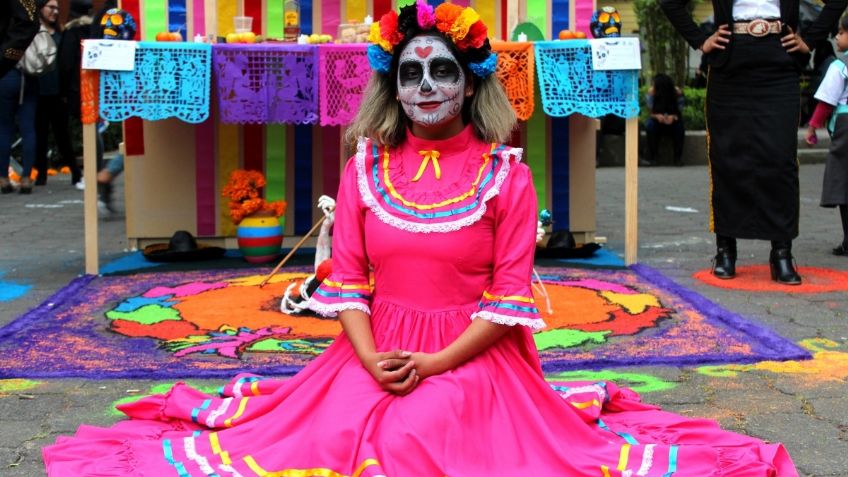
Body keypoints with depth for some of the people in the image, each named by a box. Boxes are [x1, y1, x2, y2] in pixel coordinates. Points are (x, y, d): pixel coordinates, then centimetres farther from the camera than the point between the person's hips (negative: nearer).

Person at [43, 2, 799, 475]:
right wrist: (372, 359, -14)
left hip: (474, 357, -2)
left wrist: (435, 364, -16)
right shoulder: (365, 167, 5)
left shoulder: (506, 175, -3)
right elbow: (346, 277, 2)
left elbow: (510, 296, -7)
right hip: (375, 354, 3)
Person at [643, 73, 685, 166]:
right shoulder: (651, 92, -18)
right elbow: (650, 111, -16)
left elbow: (679, 112, -17)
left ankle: (677, 157, -17)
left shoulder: (677, 92, -19)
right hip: (657, 120, 1)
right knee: (650, 125, -32)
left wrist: (673, 117, -41)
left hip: (672, 121, -1)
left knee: (679, 126, -32)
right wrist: (657, 116, -39)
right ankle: (652, 157, -20)